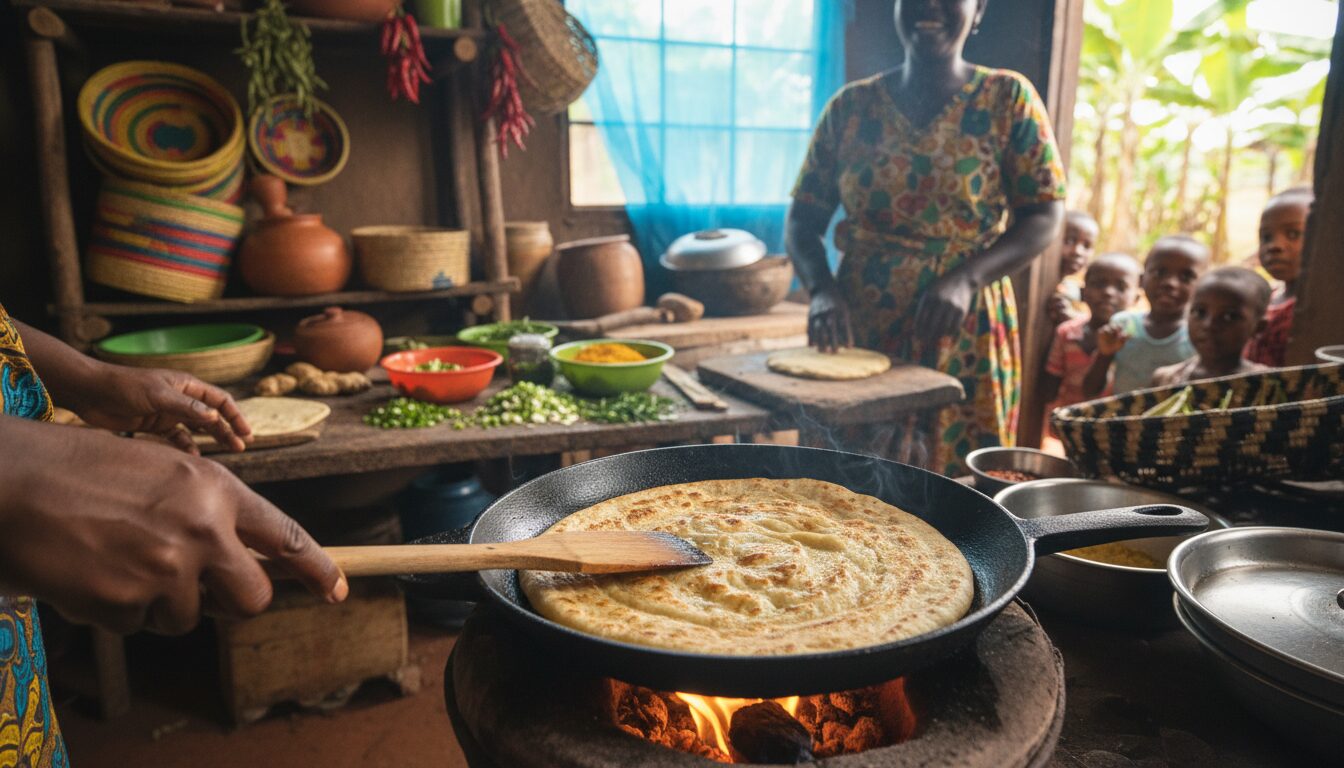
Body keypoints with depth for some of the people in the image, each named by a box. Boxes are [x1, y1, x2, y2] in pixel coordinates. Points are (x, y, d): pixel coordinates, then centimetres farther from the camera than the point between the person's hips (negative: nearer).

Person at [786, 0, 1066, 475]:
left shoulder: (1008, 98, 1)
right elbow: (802, 222, 6)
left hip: (963, 334, -1)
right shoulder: (852, 106, 6)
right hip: (857, 332, 2)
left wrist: (966, 279, -19)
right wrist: (822, 290, -13)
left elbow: (1045, 217, -3)